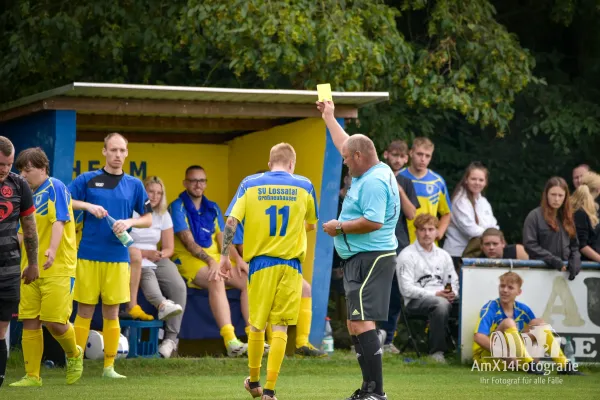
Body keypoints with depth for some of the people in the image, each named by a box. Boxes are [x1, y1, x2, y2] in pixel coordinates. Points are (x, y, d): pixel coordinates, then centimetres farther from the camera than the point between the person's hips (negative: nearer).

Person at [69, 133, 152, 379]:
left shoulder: (134, 185, 8)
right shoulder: (87, 180, 3)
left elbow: (148, 219, 10)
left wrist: (129, 222, -9)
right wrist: (88, 206, -16)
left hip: (118, 257, 2)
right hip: (89, 255, -2)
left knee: (112, 312, 5)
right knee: (84, 310, 1)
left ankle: (109, 366, 10)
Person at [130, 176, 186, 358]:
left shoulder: (163, 215, 15)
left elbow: (169, 248, 16)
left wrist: (161, 254, -6)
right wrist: (145, 253, -13)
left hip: (158, 260, 4)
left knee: (179, 286, -24)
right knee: (146, 275, -40)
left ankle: (171, 338, -25)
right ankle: (162, 304, -71)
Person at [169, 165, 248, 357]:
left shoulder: (213, 209, 17)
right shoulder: (178, 207, -2)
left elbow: (222, 240, 11)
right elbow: (188, 242, -12)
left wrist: (237, 259, -8)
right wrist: (210, 261, -24)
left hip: (215, 258, 7)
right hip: (188, 259, -7)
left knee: (249, 280, -15)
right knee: (216, 282, -36)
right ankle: (230, 341, -47)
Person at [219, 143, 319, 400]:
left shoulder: (250, 184, 2)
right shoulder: (304, 186, 3)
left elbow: (231, 221, -6)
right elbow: (311, 224, 17)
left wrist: (224, 256, 0)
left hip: (260, 263, 1)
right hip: (291, 266, -1)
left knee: (257, 325, 15)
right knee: (280, 328, 0)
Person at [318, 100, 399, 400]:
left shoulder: (374, 182, -17)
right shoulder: (369, 173, 15)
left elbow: (373, 221, -26)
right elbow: (346, 144, 31)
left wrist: (339, 227, -13)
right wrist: (328, 117, 40)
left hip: (370, 259, -11)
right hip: (359, 260, 11)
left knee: (362, 323, -18)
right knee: (355, 326, 14)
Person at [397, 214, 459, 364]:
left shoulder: (443, 255, 21)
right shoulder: (407, 255, 2)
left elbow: (454, 282, 20)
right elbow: (407, 289, -8)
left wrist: (453, 293, -6)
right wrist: (435, 294, -17)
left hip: (443, 297, 5)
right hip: (416, 301, -5)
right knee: (441, 304, -40)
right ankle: (437, 351, -34)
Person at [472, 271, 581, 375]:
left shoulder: (523, 309, 4)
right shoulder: (490, 308, -15)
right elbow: (478, 337, -28)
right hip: (487, 356, -7)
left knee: (540, 323, 2)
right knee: (508, 322, -29)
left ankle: (564, 365, -9)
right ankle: (528, 364, -35)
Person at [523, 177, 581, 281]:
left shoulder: (568, 217, 16)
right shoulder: (535, 216, -1)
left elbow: (574, 245, 19)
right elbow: (530, 245, -8)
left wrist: (575, 260, -2)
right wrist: (553, 260, -16)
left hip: (564, 269, 5)